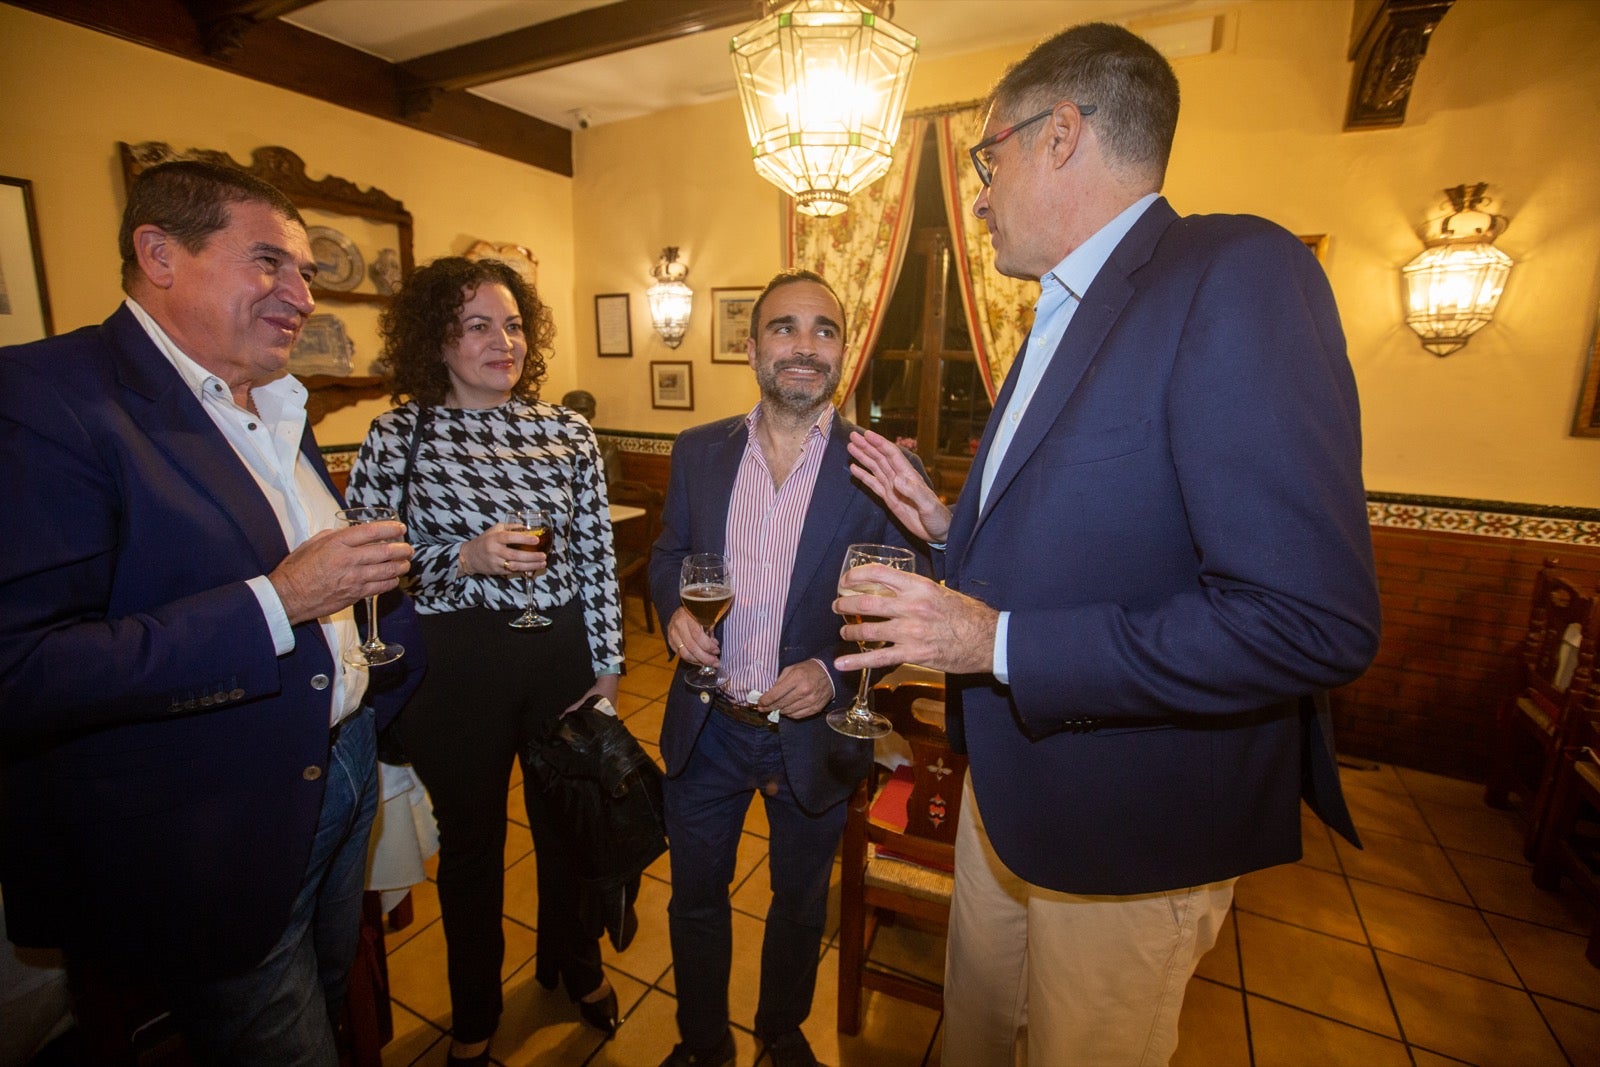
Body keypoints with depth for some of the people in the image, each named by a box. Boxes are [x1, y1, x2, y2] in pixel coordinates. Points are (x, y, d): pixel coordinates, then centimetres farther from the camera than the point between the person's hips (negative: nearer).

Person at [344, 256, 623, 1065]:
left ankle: (575, 963, 50)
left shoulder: (568, 432, 0)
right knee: (471, 837, 17)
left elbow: (597, 559, 2)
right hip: (456, 663, -1)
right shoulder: (398, 435, -5)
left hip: (564, 651, 2)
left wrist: (607, 666, 2)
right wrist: (466, 557, -20)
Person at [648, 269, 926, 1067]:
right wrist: (673, 608, -12)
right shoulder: (699, 451, -2)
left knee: (800, 904, 24)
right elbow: (668, 554, 8)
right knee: (696, 897, 22)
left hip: (813, 736, -2)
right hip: (706, 731, 2)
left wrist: (835, 673, -23)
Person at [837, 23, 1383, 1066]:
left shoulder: (1241, 273, -20)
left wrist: (1000, 644, -26)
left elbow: (1314, 622, -28)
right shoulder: (1063, 318, 8)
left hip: (1132, 828, -7)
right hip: (1010, 786, 8)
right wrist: (948, 528, 0)